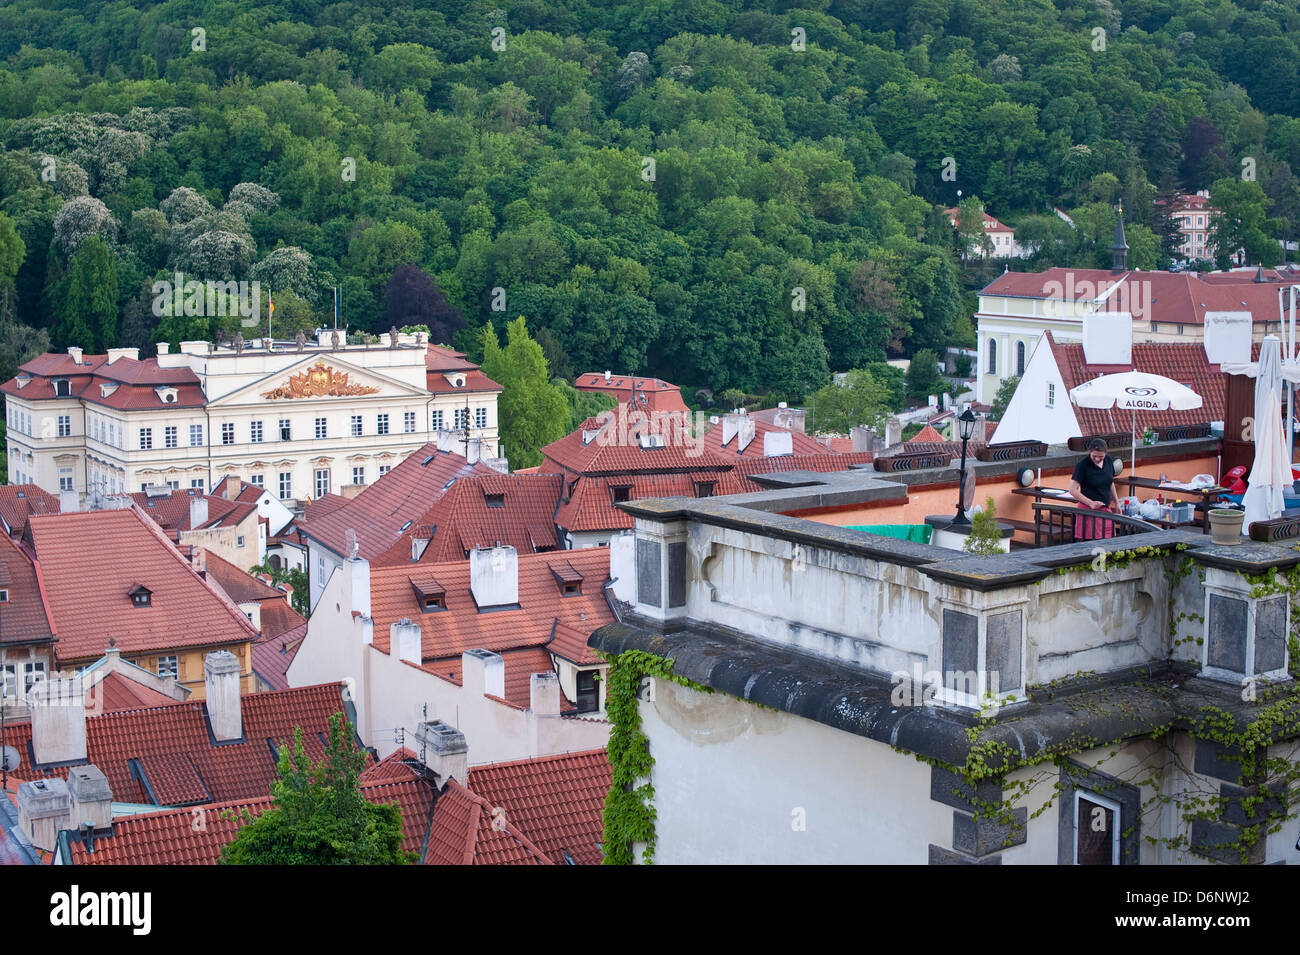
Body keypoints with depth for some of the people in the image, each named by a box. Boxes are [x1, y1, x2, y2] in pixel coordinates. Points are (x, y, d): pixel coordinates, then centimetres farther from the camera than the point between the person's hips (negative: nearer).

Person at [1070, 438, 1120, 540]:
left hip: (1106, 508, 6)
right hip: (1089, 510, -6)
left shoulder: (1108, 460, 5)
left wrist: (1116, 503, 22)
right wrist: (1091, 503, -22)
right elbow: (1073, 490, -15)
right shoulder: (1083, 464, -12)